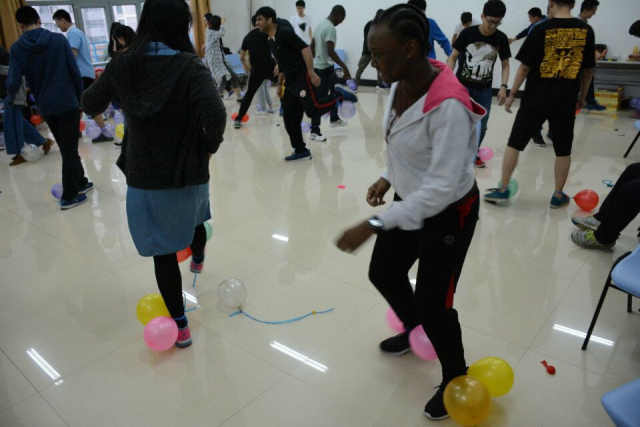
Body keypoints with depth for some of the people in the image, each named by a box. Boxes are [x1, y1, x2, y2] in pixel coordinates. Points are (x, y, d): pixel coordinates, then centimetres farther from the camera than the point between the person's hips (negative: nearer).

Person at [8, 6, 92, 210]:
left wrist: (10, 96, 14)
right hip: (67, 103, -3)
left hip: (45, 107, 3)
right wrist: (80, 97, 5)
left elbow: (13, 82, -9)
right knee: (70, 149, 4)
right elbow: (75, 72, -7)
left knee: (66, 148, 19)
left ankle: (80, 183, 31)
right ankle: (68, 196, 7)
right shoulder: (59, 39, -7)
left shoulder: (17, 48, -3)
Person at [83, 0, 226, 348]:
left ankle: (180, 326, 18)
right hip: (188, 172, -1)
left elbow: (90, 104, 10)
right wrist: (211, 145, -10)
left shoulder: (122, 65, -4)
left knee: (163, 251, 10)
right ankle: (197, 259, 62)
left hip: (143, 175, 1)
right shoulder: (189, 66, -15)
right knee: (193, 218, 31)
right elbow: (215, 115, -30)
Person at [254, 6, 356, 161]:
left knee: (313, 110, -21)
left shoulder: (284, 33, -10)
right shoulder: (271, 42, 16)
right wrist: (280, 85, 21)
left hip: (303, 78, -8)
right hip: (291, 82, 8)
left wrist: (311, 73, -24)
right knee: (290, 119, 4)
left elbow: (305, 48, -18)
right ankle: (301, 151, 13)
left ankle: (339, 95, 1)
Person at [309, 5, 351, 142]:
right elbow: (330, 52, -26)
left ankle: (334, 119, 34)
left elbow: (312, 46, 16)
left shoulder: (320, 24, 10)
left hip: (318, 65, 10)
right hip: (325, 68, -10)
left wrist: (315, 60, 26)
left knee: (336, 89, 25)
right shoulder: (330, 28, -19)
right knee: (320, 99, -7)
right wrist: (344, 66, -23)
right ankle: (314, 131, -4)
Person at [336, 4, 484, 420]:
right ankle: (412, 329, 54)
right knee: (384, 273, 22)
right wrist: (388, 178, 2)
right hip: (410, 201, 9)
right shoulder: (401, 83, -7)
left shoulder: (448, 105, -32)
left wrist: (373, 225, -35)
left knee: (433, 306, 3)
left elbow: (441, 188, -33)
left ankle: (456, 381, 34)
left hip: (448, 214, -8)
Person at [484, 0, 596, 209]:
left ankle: (502, 189, 9)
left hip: (535, 99, -2)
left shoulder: (542, 29, -5)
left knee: (514, 143, 7)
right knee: (563, 150, 12)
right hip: (565, 101, 3)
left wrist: (512, 94, 4)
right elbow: (588, 70, 9)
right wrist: (582, 97, 21)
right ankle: (558, 196, 20)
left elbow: (525, 67, -6)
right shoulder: (586, 31, 3)